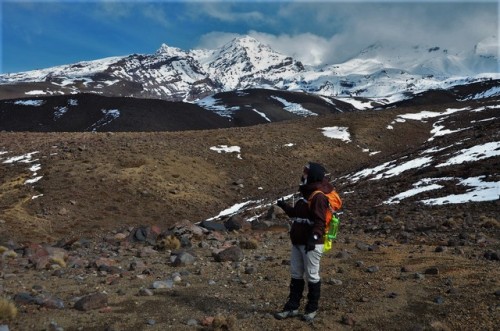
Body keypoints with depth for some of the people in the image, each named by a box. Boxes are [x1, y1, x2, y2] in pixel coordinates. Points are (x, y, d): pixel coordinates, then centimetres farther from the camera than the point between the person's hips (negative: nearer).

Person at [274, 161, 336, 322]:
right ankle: (292, 307, 23)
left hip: (311, 244, -10)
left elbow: (319, 221, -25)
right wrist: (285, 207, 18)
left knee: (311, 276, 4)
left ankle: (312, 308, 19)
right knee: (296, 275, 14)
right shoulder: (307, 193, 15)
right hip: (297, 243, 10)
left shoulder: (319, 196, -16)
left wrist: (313, 238, -35)